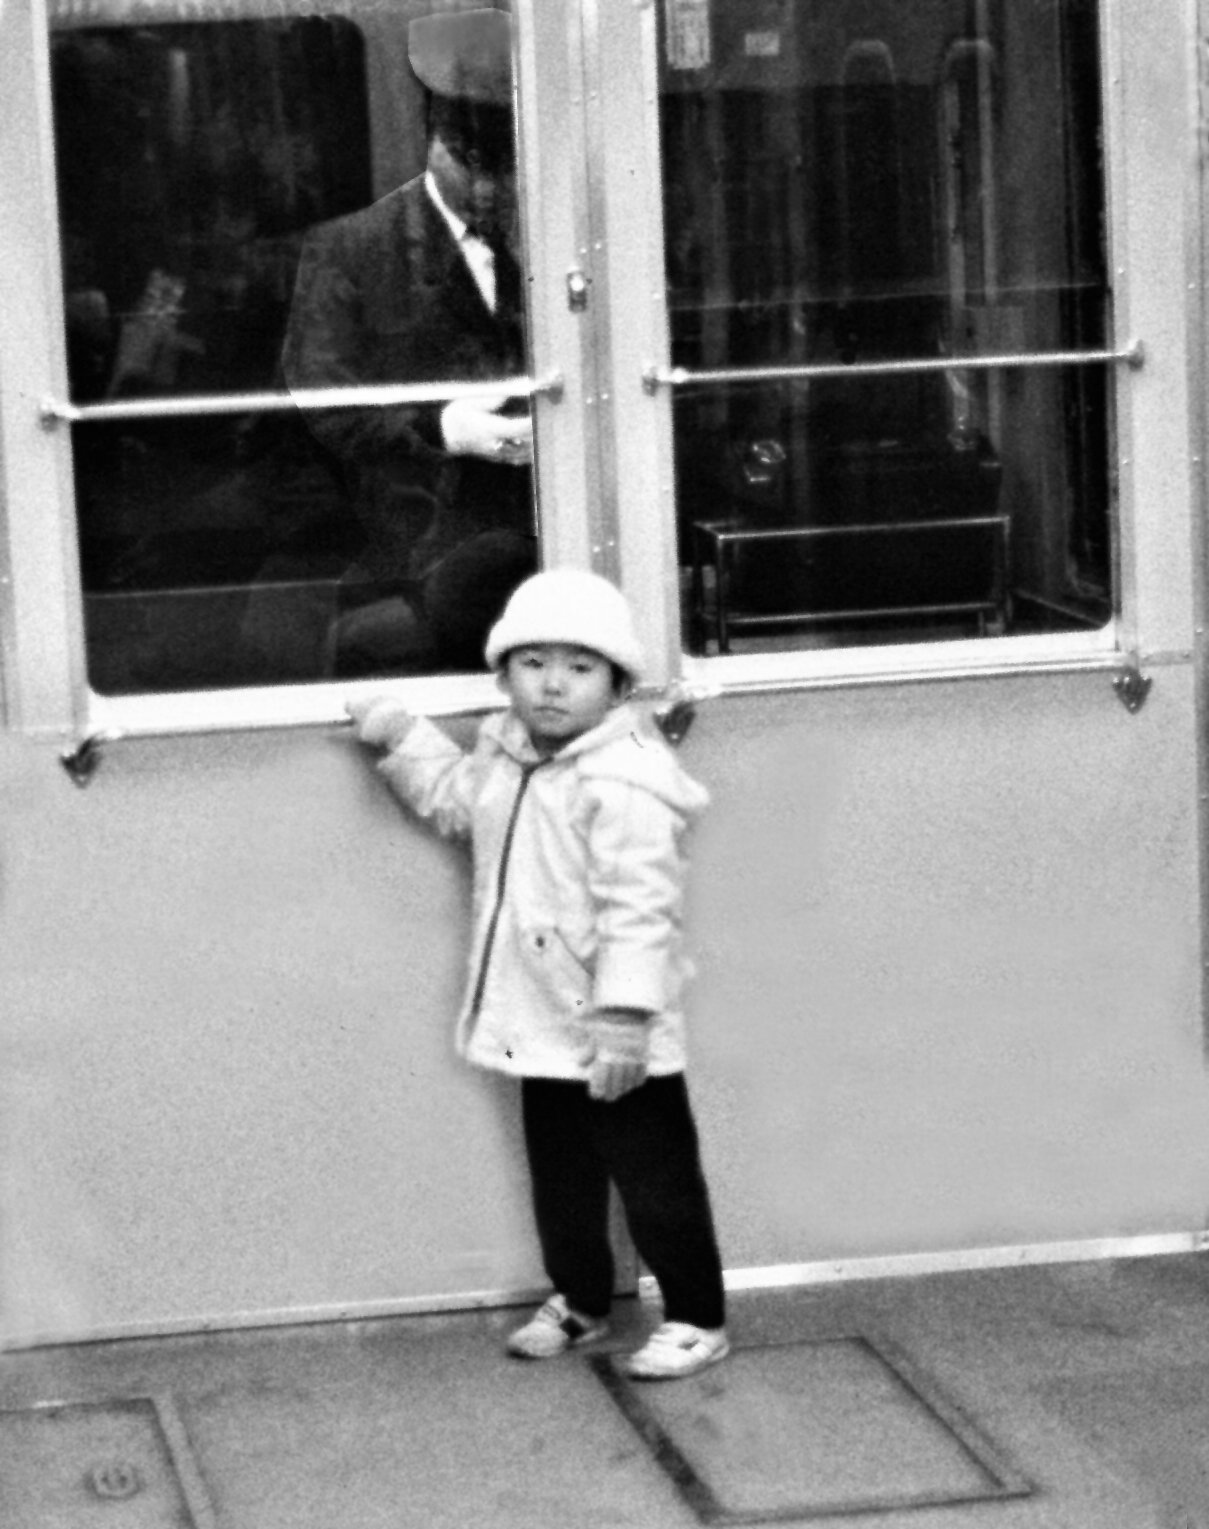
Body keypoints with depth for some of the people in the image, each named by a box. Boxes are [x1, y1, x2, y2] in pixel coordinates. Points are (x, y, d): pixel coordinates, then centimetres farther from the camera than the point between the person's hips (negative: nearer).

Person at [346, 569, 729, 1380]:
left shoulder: (624, 784, -23)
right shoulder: (505, 753, 5)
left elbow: (639, 910, -26)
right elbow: (456, 796, 27)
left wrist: (623, 1020, -29)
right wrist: (402, 735, 18)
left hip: (615, 1037, -8)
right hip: (544, 1029, 9)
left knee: (655, 1180, 3)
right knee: (561, 1176, 21)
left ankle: (697, 1319, 16)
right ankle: (580, 1300, 38)